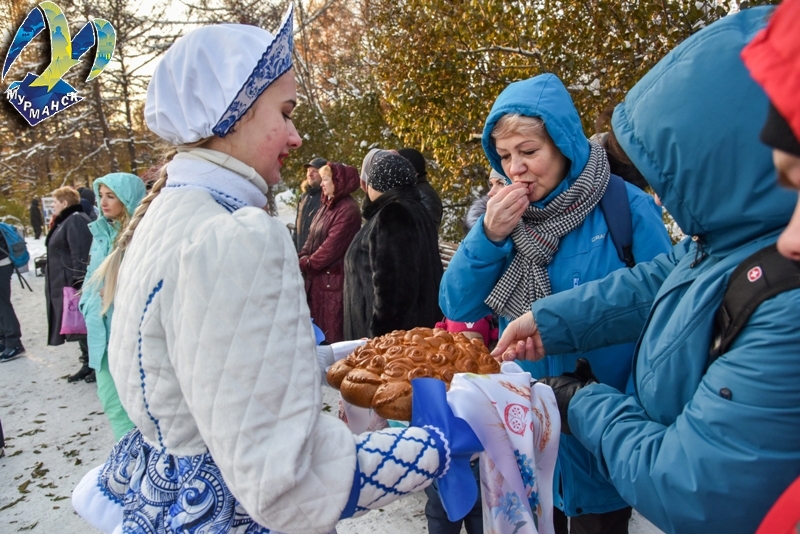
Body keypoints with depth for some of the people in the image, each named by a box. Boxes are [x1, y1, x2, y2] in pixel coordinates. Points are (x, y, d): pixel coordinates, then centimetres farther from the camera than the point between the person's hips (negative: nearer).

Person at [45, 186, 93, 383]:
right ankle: (88, 363, 21)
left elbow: (80, 254, -24)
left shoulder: (76, 220, -16)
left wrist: (77, 282, -26)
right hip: (65, 285, 11)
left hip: (74, 284, -11)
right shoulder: (66, 221, 17)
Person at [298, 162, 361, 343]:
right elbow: (312, 237, 15)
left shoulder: (348, 209, -15)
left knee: (332, 333, -2)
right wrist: (303, 257, -4)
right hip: (317, 278, 9)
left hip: (334, 279, -9)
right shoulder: (327, 206, 15)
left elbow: (332, 245, -20)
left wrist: (305, 264, -11)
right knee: (318, 329, 15)